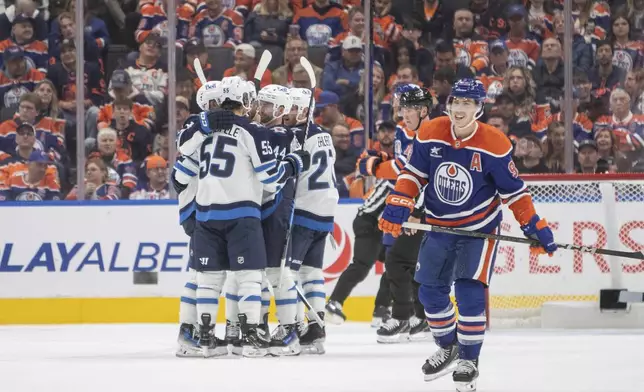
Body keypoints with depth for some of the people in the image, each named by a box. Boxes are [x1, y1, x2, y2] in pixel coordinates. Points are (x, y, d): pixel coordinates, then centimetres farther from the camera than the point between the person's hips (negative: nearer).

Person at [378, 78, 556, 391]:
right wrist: (397, 206, -15)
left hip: (479, 227, -4)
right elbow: (413, 174, -1)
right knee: (431, 289, 9)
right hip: (438, 224, 4)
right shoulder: (429, 134, -11)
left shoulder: (494, 145, -18)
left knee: (470, 291, -13)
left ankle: (468, 360, 1)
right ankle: (448, 347, 33)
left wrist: (534, 227, -12)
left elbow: (513, 191, -9)